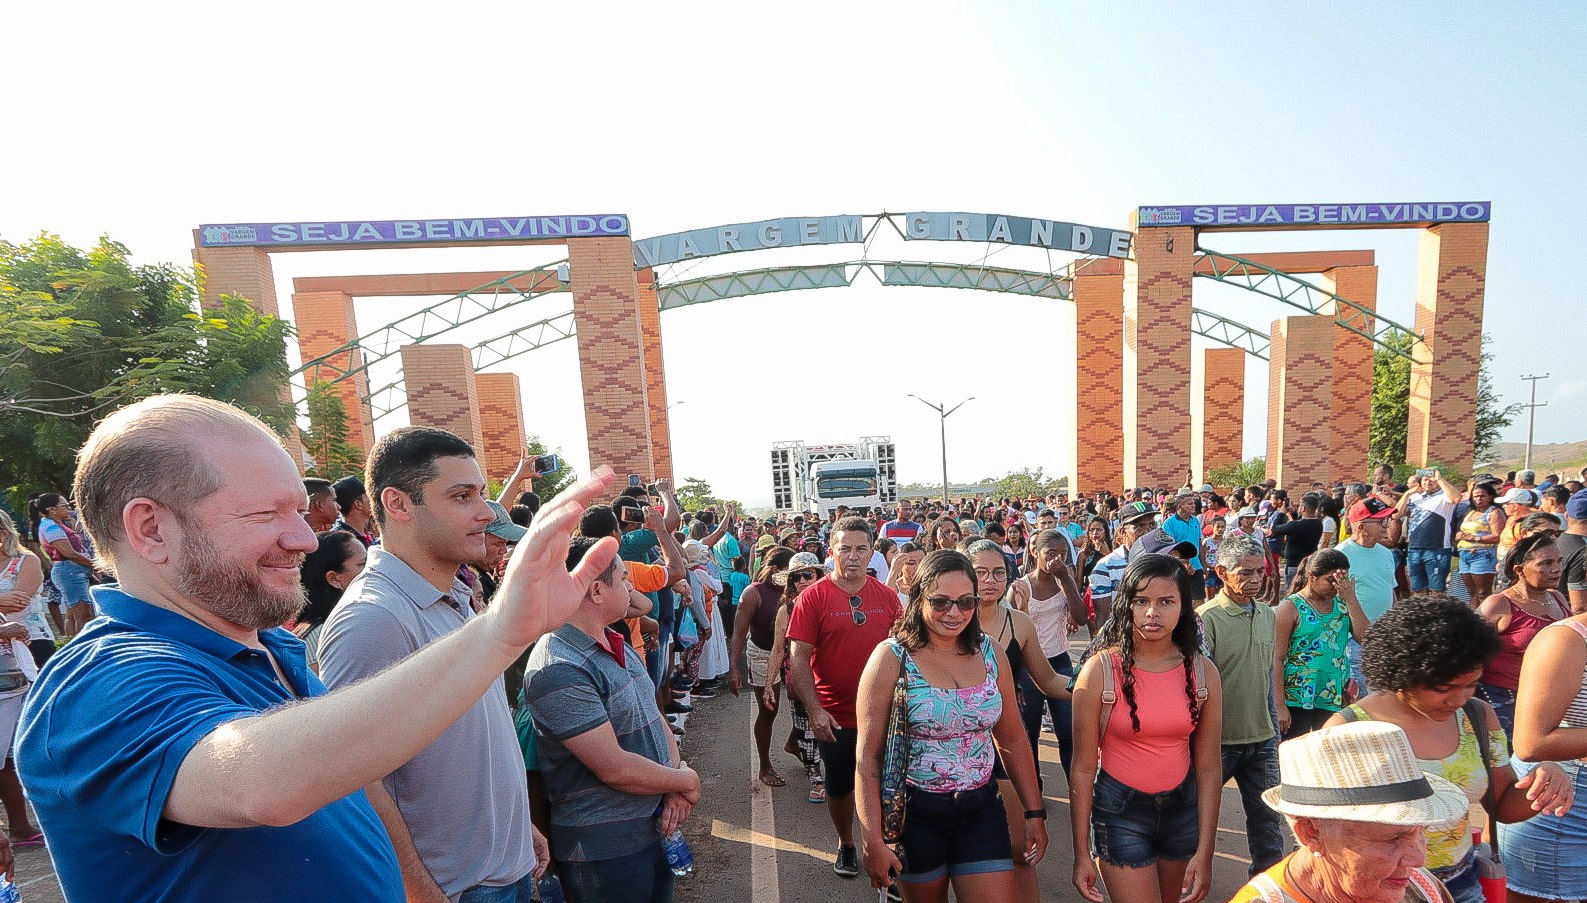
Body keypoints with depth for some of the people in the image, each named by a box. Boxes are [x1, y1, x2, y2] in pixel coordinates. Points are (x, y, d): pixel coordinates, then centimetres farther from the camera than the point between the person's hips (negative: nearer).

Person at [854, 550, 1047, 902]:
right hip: (916, 811, -3)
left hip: (981, 808, 3)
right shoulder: (891, 658, -15)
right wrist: (873, 841, -16)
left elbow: (1012, 740, 8)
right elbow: (868, 757, -14)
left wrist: (1034, 812, 9)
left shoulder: (990, 653, -2)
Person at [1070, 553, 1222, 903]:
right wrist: (1081, 854, -8)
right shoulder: (1100, 670, -16)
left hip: (1183, 808, 4)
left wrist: (1205, 852, -2)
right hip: (1120, 811, -3)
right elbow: (1083, 768, -11)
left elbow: (1209, 768, 0)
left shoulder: (1203, 672, -5)